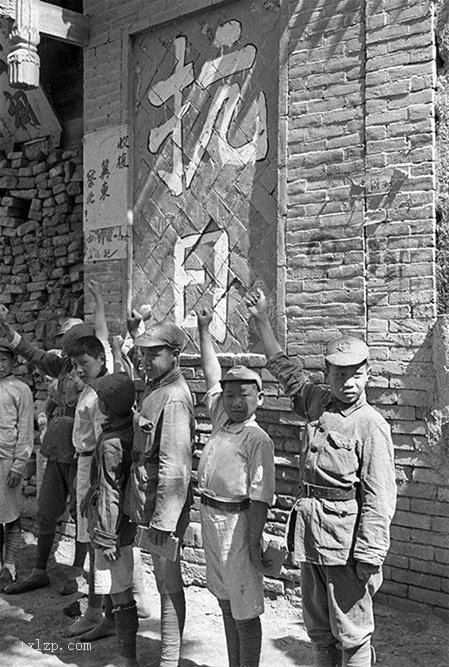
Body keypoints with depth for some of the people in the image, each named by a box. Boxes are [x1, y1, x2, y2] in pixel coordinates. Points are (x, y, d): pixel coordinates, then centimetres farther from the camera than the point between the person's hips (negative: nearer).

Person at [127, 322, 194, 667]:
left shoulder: (175, 397, -20)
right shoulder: (154, 389, 11)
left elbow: (176, 466, -24)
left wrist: (163, 519, -23)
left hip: (164, 501, -10)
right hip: (146, 497, 10)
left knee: (169, 583, 2)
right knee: (165, 580, 19)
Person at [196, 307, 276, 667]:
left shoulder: (257, 439, -16)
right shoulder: (221, 420, 5)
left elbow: (260, 498, -19)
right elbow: (212, 374, 15)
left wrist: (255, 543, -22)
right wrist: (204, 330, 17)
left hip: (237, 522, -8)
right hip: (210, 516, 8)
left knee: (245, 610, 3)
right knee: (226, 602, 19)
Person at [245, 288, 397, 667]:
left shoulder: (371, 425, -13)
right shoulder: (317, 403, 7)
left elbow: (379, 498, -15)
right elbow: (284, 368, 22)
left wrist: (370, 559, -18)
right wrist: (262, 320, 24)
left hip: (346, 541, -7)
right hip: (310, 535, 7)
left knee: (351, 634, 5)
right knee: (318, 629, 19)